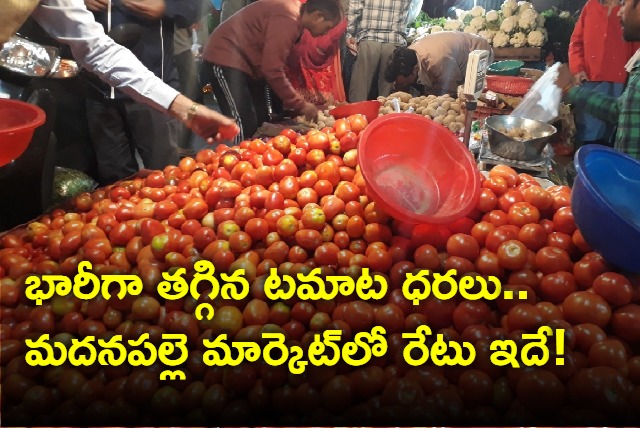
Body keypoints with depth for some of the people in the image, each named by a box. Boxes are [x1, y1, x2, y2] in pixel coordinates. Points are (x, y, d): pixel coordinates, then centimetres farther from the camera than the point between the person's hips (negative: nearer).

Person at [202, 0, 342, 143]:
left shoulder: (293, 14, 6)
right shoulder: (287, 19, -24)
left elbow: (274, 65, 8)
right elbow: (273, 70, -26)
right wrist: (300, 104, -19)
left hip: (246, 60, 10)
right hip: (226, 57, -10)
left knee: (260, 120, 7)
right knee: (244, 124, -16)